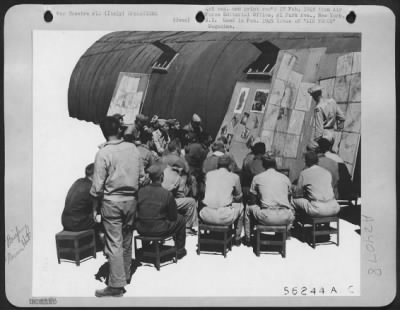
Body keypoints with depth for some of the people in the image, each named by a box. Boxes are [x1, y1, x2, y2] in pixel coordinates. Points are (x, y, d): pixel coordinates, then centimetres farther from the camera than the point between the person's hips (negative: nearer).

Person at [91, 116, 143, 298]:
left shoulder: (103, 153, -13)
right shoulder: (133, 148, -1)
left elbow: (98, 184, -12)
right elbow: (141, 175, 4)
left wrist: (95, 207, -2)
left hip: (111, 201, -5)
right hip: (131, 199, 5)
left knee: (114, 244, 1)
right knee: (126, 240, 18)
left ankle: (116, 285, 5)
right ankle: (126, 275, 32)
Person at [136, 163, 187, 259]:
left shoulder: (140, 191, -7)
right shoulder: (167, 194, -16)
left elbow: (137, 212, 7)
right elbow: (173, 217, -7)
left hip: (141, 230, 4)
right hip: (160, 231, -4)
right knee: (181, 219, 19)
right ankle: (180, 250, 32)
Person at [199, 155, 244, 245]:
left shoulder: (208, 174, 11)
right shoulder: (234, 177, 5)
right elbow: (239, 196, 19)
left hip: (207, 217, 3)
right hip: (224, 218, -3)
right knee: (240, 206, 27)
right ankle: (237, 238, 34)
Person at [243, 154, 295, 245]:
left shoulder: (257, 178, 7)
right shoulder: (285, 178, 13)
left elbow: (252, 201, 12)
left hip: (266, 218, -2)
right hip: (285, 218, 2)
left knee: (249, 208, 26)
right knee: (292, 210, 36)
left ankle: (248, 238, 32)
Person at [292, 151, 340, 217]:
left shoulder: (304, 173, 2)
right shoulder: (327, 172, 16)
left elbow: (297, 194, 9)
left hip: (317, 210, -5)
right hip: (334, 209, 5)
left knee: (295, 200, 10)